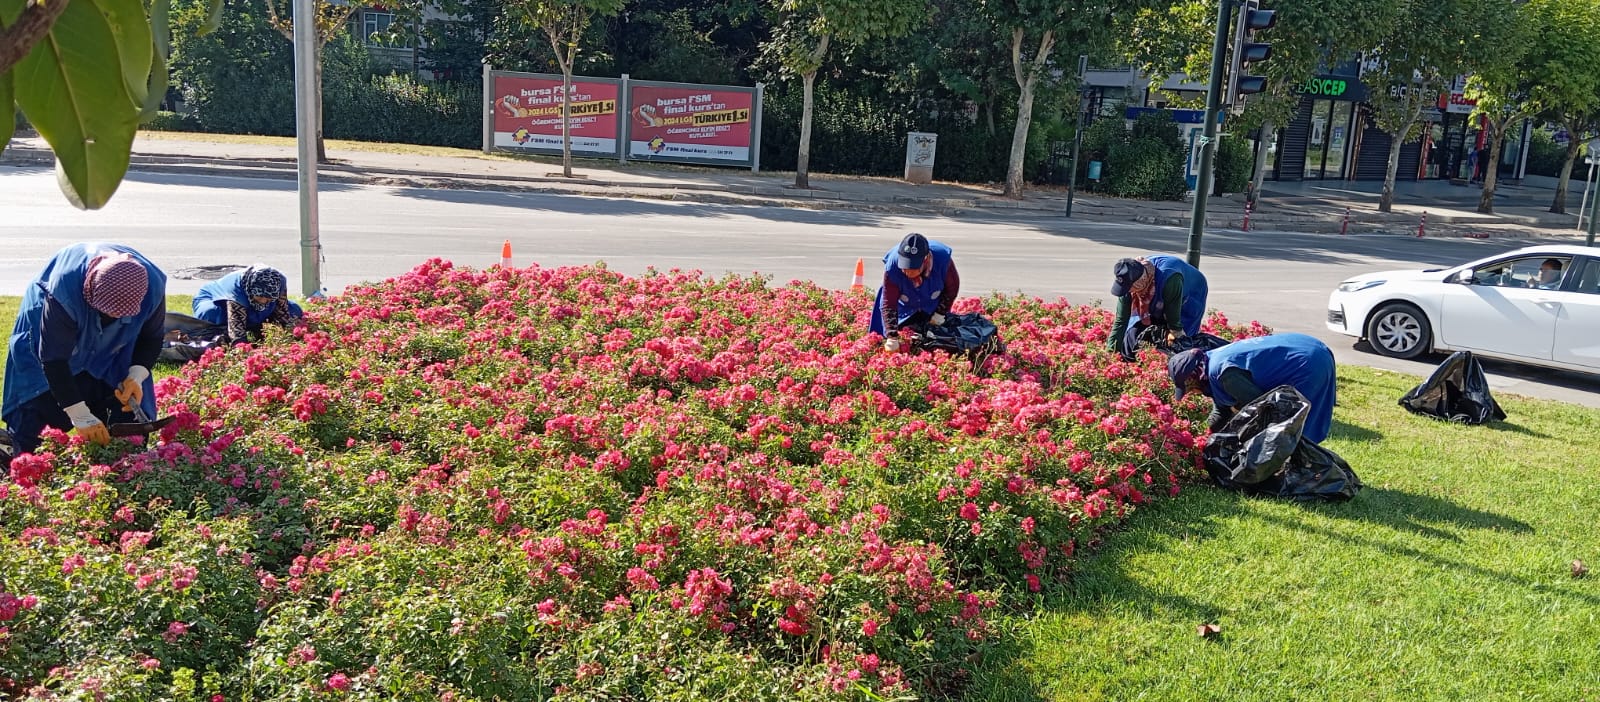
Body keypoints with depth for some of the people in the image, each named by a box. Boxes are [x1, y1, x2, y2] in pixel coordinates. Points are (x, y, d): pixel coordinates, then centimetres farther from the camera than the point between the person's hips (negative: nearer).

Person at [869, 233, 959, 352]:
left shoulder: (943, 261, -35)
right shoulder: (892, 267, -38)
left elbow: (952, 287, -12)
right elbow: (888, 304, -32)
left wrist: (941, 313, -12)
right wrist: (892, 337, -38)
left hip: (933, 308, 1)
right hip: (905, 310, -1)